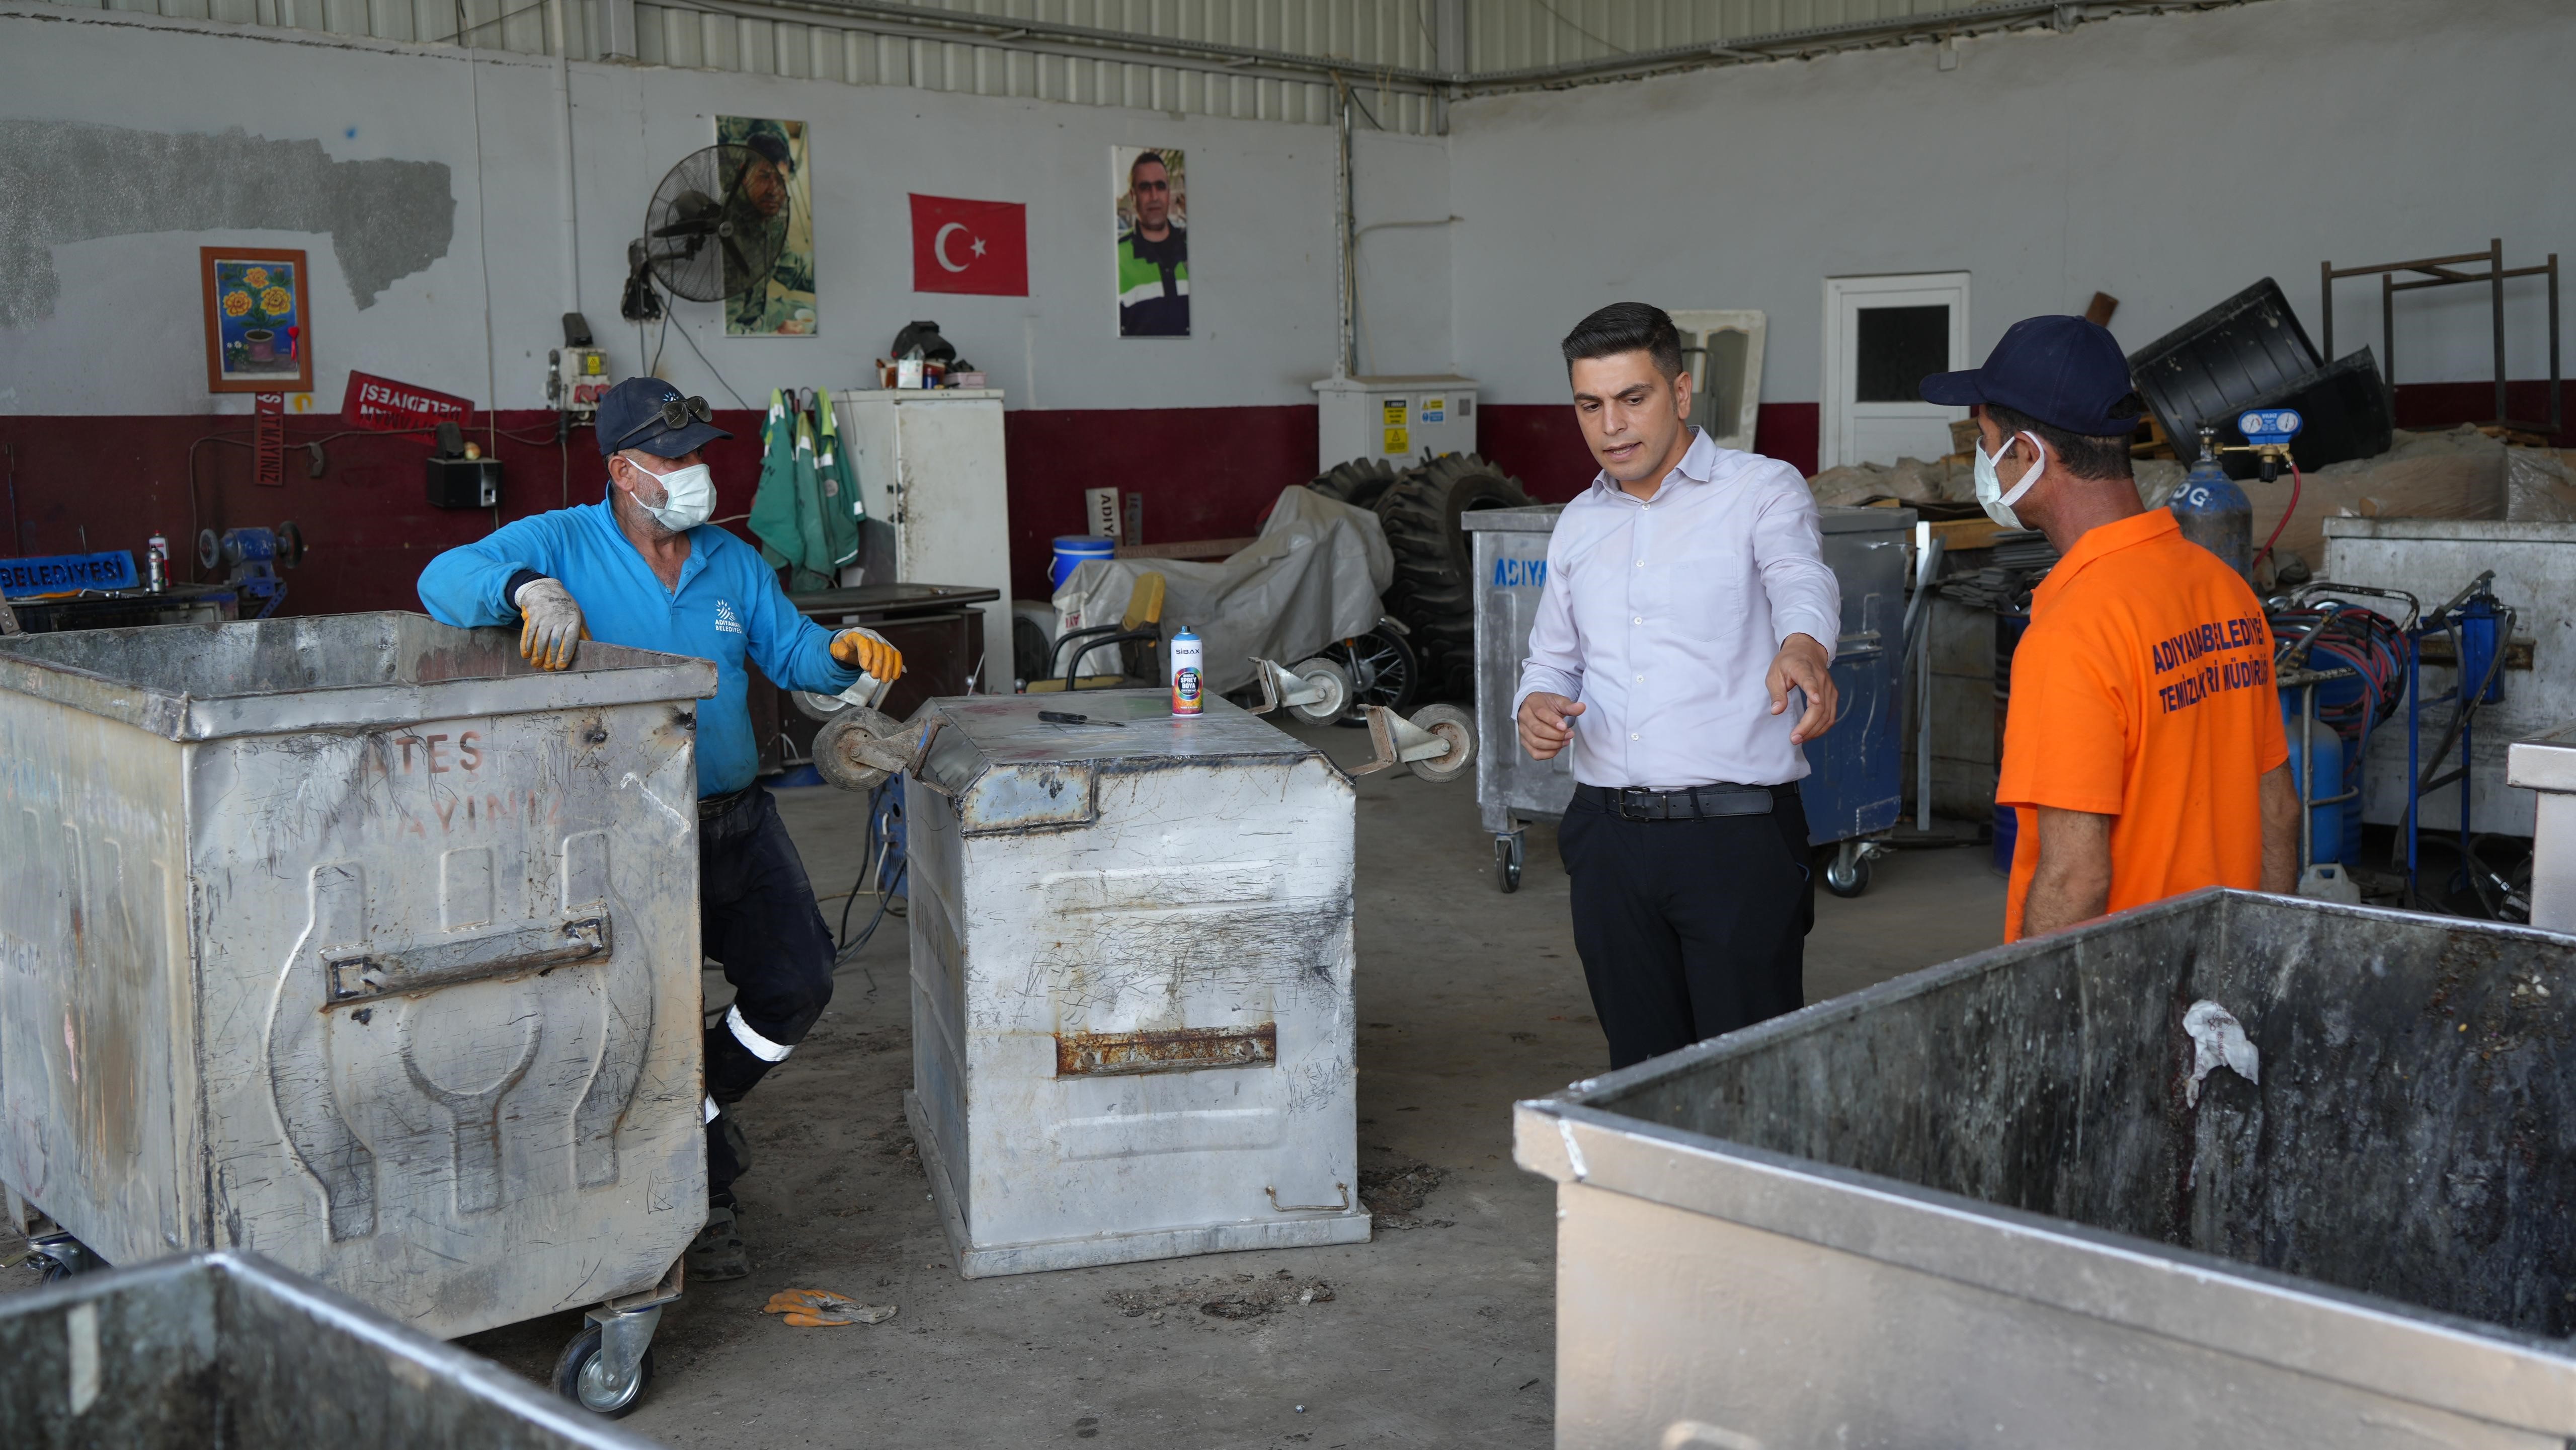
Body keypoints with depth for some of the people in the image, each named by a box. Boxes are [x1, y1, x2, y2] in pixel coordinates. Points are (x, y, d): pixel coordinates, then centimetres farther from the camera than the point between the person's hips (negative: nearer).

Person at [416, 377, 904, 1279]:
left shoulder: (731, 562, 12)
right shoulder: (562, 544, -5)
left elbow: (791, 651, 13)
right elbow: (445, 579, -18)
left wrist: (843, 654, -11)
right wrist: (528, 589, -39)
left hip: (737, 820, 5)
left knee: (798, 983, 1)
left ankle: (698, 1104, 28)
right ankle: (705, 1180, 12)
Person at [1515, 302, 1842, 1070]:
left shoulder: (1761, 490, -2)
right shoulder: (1579, 525, 15)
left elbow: (1800, 579, -22)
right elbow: (1551, 656, 23)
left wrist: (1803, 646, -46)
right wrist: (1537, 704, -2)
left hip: (1736, 830, -5)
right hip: (1610, 835, 5)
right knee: (1639, 1064, 12)